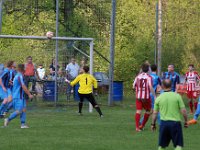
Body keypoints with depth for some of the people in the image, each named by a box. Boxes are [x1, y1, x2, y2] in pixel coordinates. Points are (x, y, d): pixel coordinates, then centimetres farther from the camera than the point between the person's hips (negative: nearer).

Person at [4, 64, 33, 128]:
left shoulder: (17, 76, 15)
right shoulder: (19, 76, -16)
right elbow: (23, 87, -20)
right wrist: (29, 94, -17)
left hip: (21, 96, 10)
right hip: (18, 96, -10)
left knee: (23, 110, 2)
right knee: (18, 111, -10)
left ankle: (23, 124, -2)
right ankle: (8, 119, 2)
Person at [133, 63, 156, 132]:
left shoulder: (138, 76, 6)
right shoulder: (149, 77, -8)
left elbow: (133, 87, 8)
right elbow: (151, 87, -17)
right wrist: (154, 96, -14)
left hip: (138, 97, 3)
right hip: (146, 97, -3)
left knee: (138, 111, 0)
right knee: (147, 111, 15)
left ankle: (137, 127, -11)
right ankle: (142, 125, 15)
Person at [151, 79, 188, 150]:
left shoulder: (159, 98, 2)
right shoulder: (177, 96, -5)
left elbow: (155, 113, 6)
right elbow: (183, 111, -6)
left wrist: (153, 124, 18)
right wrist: (186, 121, 8)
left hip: (164, 123, 2)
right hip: (175, 122, -2)